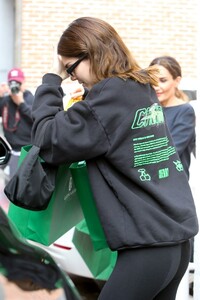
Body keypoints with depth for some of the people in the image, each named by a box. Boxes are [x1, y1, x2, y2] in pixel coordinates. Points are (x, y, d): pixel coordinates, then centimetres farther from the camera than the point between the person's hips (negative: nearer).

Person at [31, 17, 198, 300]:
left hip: (149, 243, -9)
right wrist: (78, 111, 11)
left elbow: (49, 141, -9)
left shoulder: (111, 94, -14)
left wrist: (52, 79, 0)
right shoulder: (144, 89, 12)